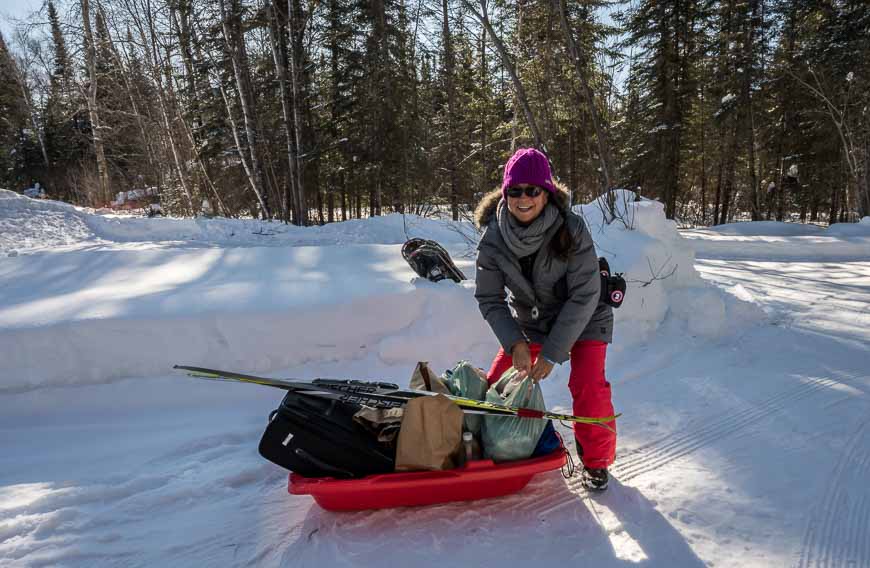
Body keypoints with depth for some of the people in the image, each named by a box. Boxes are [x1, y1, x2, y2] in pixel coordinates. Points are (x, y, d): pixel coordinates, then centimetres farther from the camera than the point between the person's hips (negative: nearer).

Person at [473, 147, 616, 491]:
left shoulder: (571, 230, -27)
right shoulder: (493, 238, -18)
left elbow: (584, 296, -26)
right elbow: (489, 298, -12)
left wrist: (552, 353, -26)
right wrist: (515, 344, -25)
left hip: (583, 321, -3)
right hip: (528, 324, 3)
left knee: (588, 388, -17)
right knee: (499, 384, 3)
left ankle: (596, 460, 12)